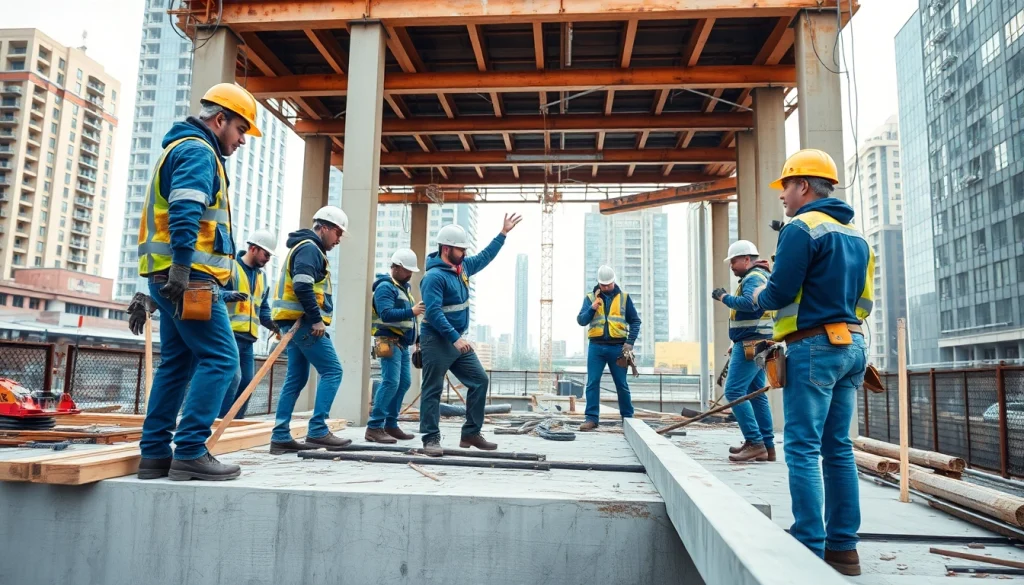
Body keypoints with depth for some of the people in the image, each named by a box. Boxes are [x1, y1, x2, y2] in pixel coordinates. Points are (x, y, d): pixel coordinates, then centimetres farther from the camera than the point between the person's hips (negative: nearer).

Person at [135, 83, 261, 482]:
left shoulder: (185, 149, 27)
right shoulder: (197, 151, -6)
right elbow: (185, 211, -21)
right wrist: (181, 266, -29)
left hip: (176, 277, 11)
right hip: (188, 276, -11)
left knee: (178, 363, 10)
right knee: (220, 359, -11)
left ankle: (155, 454, 13)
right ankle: (190, 453, -11)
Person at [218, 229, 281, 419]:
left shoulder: (262, 276, 20)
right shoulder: (229, 266, -3)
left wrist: (272, 323, 5)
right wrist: (228, 295, -28)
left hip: (248, 338, 8)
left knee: (246, 381, 6)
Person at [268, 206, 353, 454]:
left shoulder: (307, 249, 24)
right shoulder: (309, 248, -9)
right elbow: (302, 286, -22)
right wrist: (316, 319, -21)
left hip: (296, 322, 11)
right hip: (304, 322, -11)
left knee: (296, 378, 9)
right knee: (332, 371, -9)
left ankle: (281, 437, 9)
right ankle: (317, 430, -10)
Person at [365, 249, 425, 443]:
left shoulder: (403, 287, 18)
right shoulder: (385, 287, -10)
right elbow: (387, 314, -24)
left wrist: (417, 338, 17)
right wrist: (411, 311, -33)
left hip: (402, 343, 10)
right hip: (389, 342, -10)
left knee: (404, 382, 9)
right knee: (391, 382, -16)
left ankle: (390, 425, 17)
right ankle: (374, 427, -12)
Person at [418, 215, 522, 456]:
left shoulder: (463, 266, 9)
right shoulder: (434, 276, -18)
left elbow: (485, 257, 27)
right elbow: (433, 313, -25)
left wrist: (503, 233, 28)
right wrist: (455, 339, -28)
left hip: (458, 340, 9)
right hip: (436, 341, -9)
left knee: (480, 380, 7)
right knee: (433, 390, -2)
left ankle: (471, 434, 14)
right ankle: (431, 439, 6)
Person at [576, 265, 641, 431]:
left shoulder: (624, 297, 8)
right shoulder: (590, 297, 7)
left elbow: (635, 321, 9)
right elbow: (581, 321, 1)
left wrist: (630, 342, -2)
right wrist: (592, 308, -16)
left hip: (617, 347, 0)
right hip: (596, 347, 0)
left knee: (622, 384, 6)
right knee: (592, 383, -4)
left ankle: (628, 417, 19)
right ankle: (592, 418, 2)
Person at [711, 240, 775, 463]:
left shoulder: (754, 277, -11)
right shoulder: (757, 277, 21)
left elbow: (749, 303, -30)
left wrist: (724, 297, -15)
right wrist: (736, 344, 17)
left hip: (750, 344, -11)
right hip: (756, 344, 11)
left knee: (734, 391, -12)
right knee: (756, 393, 10)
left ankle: (755, 442, -11)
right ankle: (767, 445, 13)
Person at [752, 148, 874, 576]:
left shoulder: (801, 228, -9)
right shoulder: (855, 236, 18)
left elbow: (780, 292, -15)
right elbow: (862, 302, 19)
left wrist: (759, 297, 4)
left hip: (814, 347, -9)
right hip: (851, 345, 9)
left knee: (803, 449, -5)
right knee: (838, 447, 11)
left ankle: (811, 548, -3)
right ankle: (843, 547, 16)